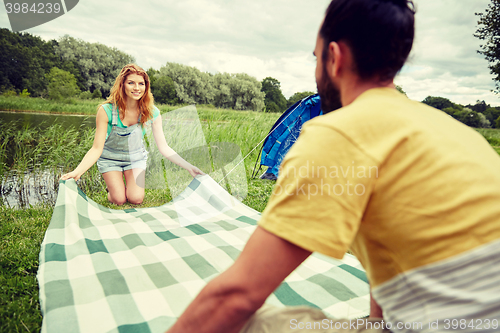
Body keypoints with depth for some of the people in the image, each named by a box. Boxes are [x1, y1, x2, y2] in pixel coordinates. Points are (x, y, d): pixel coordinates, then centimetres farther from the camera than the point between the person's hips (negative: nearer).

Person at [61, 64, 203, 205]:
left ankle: (131, 183, 22)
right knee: (119, 200, -11)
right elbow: (97, 149, -22)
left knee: (136, 199, -13)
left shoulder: (151, 112, -20)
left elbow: (163, 147, -15)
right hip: (110, 158, -1)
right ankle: (112, 186, 24)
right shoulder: (106, 111, -26)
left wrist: (188, 167, -22)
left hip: (136, 158, 1)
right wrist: (77, 171, -37)